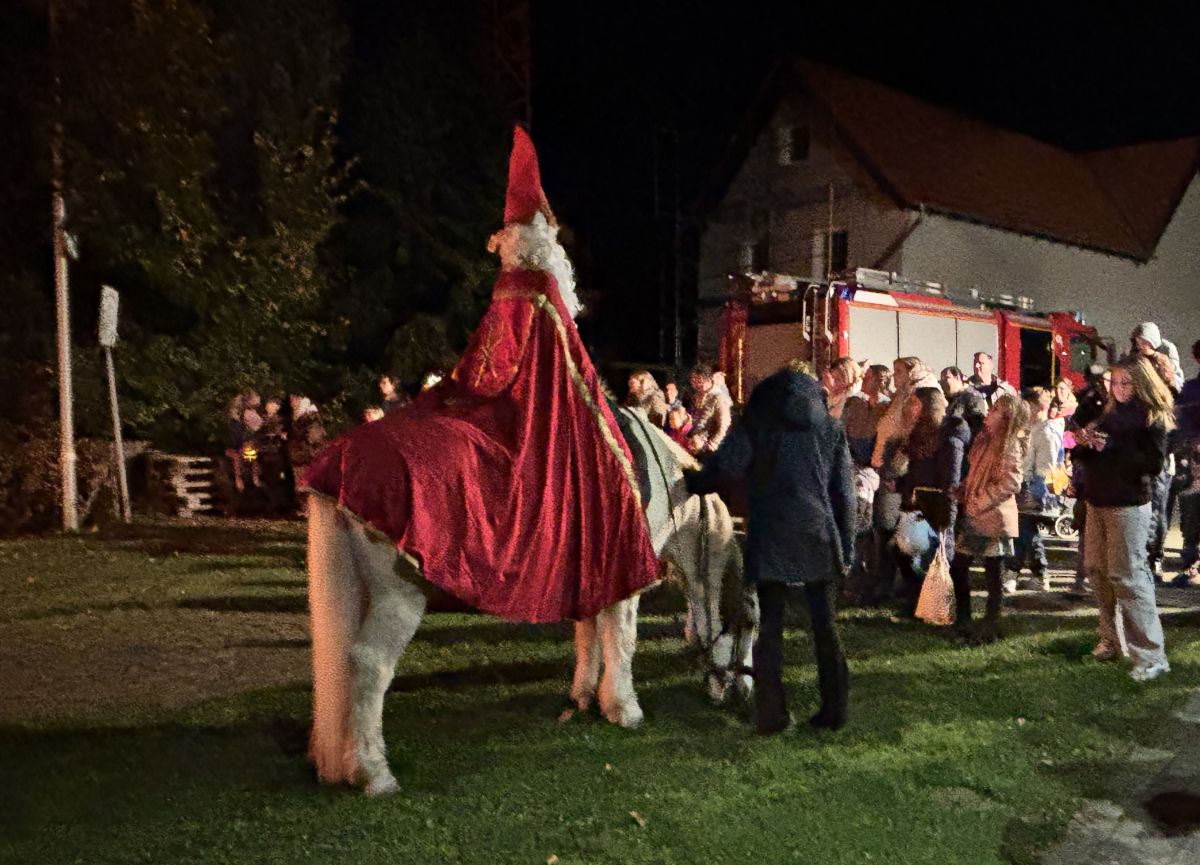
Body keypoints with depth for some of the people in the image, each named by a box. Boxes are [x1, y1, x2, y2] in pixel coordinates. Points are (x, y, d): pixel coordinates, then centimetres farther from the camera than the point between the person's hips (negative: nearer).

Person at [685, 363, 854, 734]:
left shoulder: (756, 424, 3)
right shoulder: (830, 428, 12)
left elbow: (721, 470, -6)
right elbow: (844, 492, 10)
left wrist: (687, 483, 11)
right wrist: (846, 547, 12)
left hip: (771, 539, -2)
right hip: (820, 538, 2)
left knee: (770, 626, 3)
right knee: (825, 624, 11)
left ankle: (772, 714, 1)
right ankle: (834, 708, 15)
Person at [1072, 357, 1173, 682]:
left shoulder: (1152, 417, -7)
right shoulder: (1111, 413, 13)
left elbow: (1154, 463, -17)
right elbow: (1091, 458, 17)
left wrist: (1111, 447, -22)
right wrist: (1084, 443, -5)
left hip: (1128, 506, -7)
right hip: (1098, 501, 7)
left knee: (1127, 576, -10)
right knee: (1097, 570, 10)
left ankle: (1151, 656, -6)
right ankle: (1112, 640, 22)